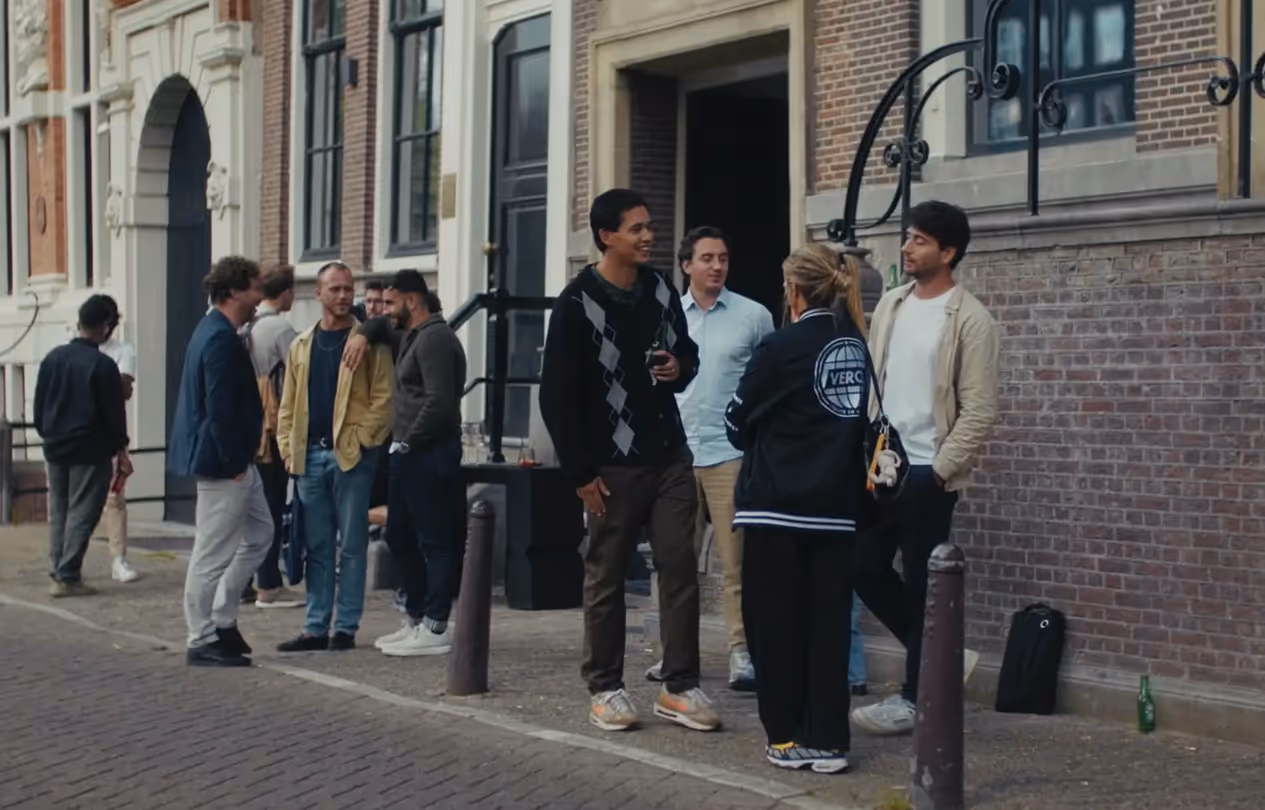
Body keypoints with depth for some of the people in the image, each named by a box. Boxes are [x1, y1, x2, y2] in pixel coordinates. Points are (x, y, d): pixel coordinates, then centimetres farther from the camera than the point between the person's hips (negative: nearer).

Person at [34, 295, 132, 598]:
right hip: (90, 452, -6)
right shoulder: (103, 365, -13)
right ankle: (68, 577, -5)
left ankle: (58, 574, 13)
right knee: (81, 514, -1)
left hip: (56, 450, 6)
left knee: (58, 513, 13)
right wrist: (120, 452, 0)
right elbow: (114, 413, -9)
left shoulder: (52, 358, 5)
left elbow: (39, 408, 10)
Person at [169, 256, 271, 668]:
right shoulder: (222, 340, -19)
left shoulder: (216, 332, 14)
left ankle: (222, 621, 23)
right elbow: (220, 409, -24)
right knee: (213, 554, -2)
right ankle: (202, 641, 6)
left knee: (258, 535, 19)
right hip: (222, 463, -11)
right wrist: (235, 463, -18)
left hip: (234, 462, 11)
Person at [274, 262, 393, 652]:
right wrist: (288, 447, 6)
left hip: (351, 455, -4)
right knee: (317, 546, 8)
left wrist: (362, 439, -12)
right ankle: (316, 628, 12)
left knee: (351, 545, 0)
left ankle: (346, 628, 5)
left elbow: (383, 397, -5)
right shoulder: (301, 346, 14)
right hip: (310, 455, 5)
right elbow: (288, 404, 16)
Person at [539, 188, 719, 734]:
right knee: (606, 575, 4)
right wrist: (581, 473, -12)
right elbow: (557, 396, -10)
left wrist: (680, 368, -5)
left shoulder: (661, 290, 7)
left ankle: (679, 686, 6)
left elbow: (688, 350, 21)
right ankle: (604, 688, 15)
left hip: (670, 456, 5)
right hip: (612, 463, -5)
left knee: (680, 566, 0)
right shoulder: (577, 304, -10)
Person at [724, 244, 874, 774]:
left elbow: (737, 420, -1)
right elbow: (863, 421, 11)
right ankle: (828, 740, 7)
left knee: (776, 623, 5)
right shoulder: (857, 346, 4)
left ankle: (787, 738, 9)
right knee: (828, 622, 7)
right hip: (836, 506, 5)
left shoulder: (782, 347, -11)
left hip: (777, 505, -5)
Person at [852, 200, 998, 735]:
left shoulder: (969, 319, -9)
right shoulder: (890, 306, 10)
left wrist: (938, 472, -14)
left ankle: (913, 699, 11)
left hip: (926, 473, -6)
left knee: (920, 585, 1)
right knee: (866, 570, 6)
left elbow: (979, 411, -12)